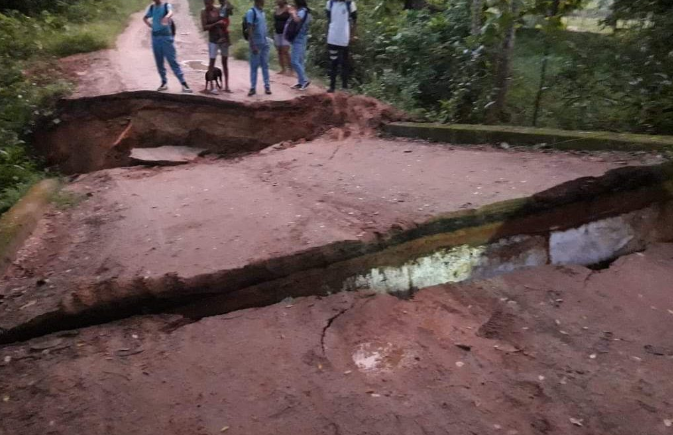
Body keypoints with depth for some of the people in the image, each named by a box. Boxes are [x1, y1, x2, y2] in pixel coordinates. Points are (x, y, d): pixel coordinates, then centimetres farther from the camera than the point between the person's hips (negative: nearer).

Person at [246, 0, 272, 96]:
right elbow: (249, 29, -15)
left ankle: (267, 86, 12)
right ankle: (253, 88, 6)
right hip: (256, 43, -6)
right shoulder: (251, 12, -10)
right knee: (254, 66, 0)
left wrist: (267, 39, 15)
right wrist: (253, 45, -20)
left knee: (265, 65, 8)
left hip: (265, 43, 6)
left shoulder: (262, 12, 12)